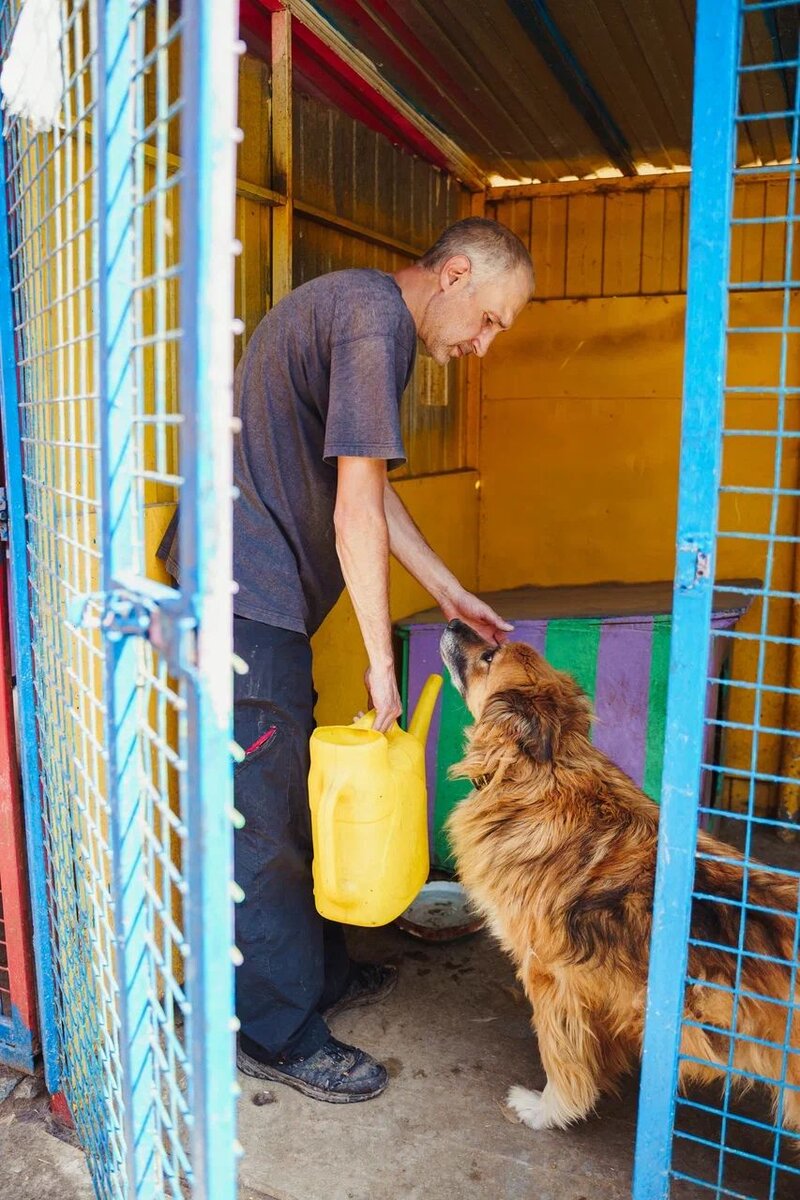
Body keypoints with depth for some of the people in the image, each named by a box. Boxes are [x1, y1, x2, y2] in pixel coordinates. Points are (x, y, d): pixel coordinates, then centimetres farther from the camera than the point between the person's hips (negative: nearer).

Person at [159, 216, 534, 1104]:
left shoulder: (354, 310, 19)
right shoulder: (373, 315, -14)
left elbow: (370, 490, 21)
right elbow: (357, 509, -19)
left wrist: (450, 594, 20)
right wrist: (380, 660, -12)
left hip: (261, 598, 11)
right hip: (247, 598, -11)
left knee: (293, 796, 18)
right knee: (262, 819, 0)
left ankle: (317, 973, 35)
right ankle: (279, 1035, 16)